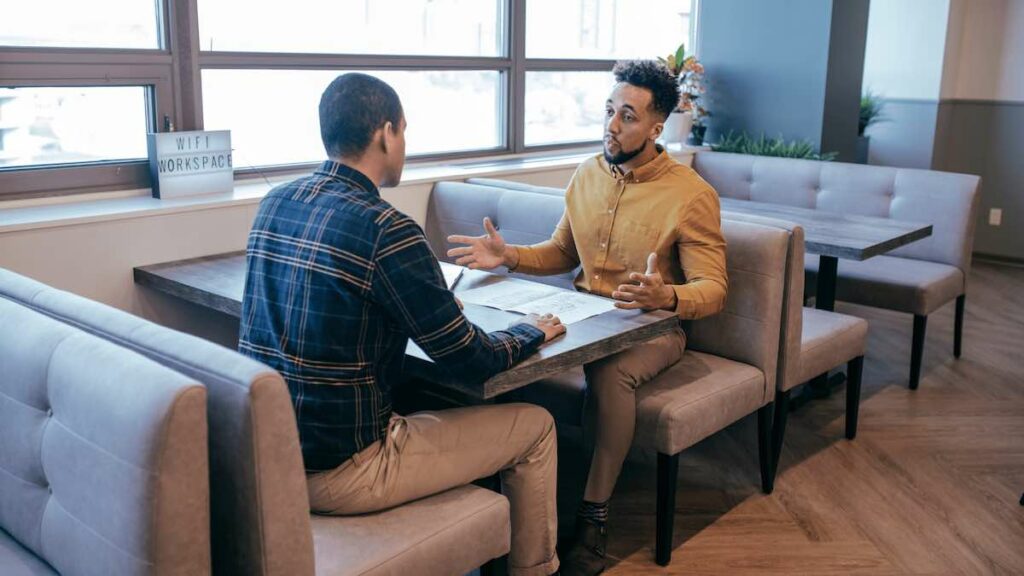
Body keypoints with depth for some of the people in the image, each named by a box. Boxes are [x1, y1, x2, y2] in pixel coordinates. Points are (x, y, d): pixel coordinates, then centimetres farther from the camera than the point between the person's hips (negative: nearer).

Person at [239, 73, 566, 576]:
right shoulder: (386, 230, -20)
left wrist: (430, 289, 20)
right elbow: (475, 363, -14)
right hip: (336, 474, -8)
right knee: (535, 427, 8)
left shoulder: (274, 204, 2)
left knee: (424, 400, 32)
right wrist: (534, 332, 6)